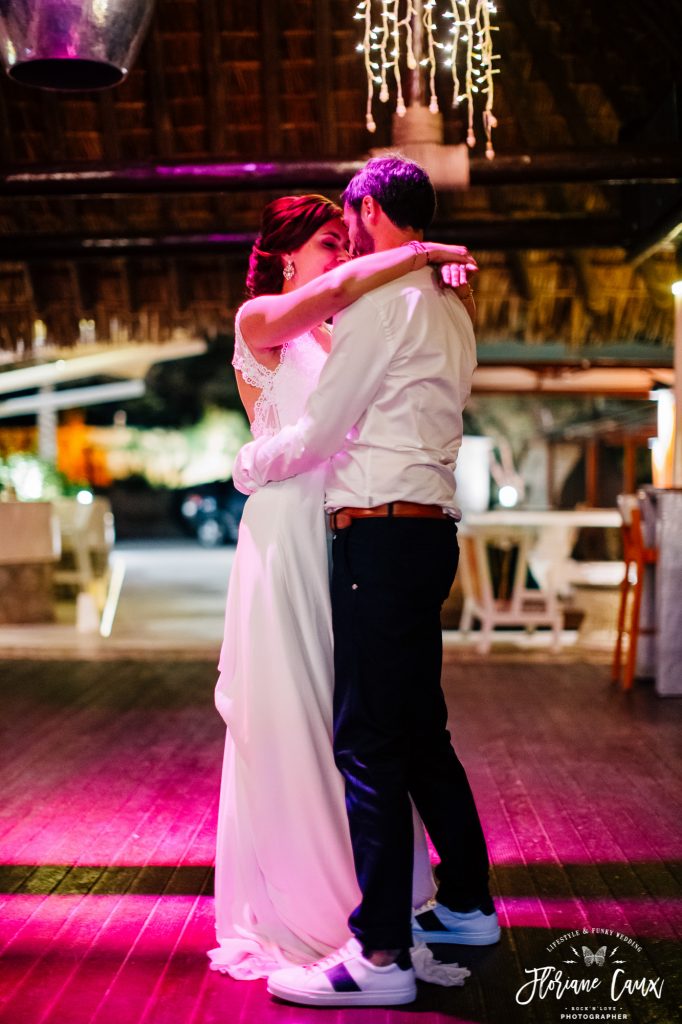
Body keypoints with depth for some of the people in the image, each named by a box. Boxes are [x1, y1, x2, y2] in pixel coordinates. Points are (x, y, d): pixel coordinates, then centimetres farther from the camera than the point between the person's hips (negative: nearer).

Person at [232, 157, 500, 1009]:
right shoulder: (450, 314, 19)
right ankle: (466, 905, 28)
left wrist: (248, 466, 7)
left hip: (380, 533, -10)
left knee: (368, 741, -9)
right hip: (429, 531, 10)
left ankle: (380, 954, -6)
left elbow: (319, 432, -11)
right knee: (419, 730, 17)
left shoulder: (381, 301, -10)